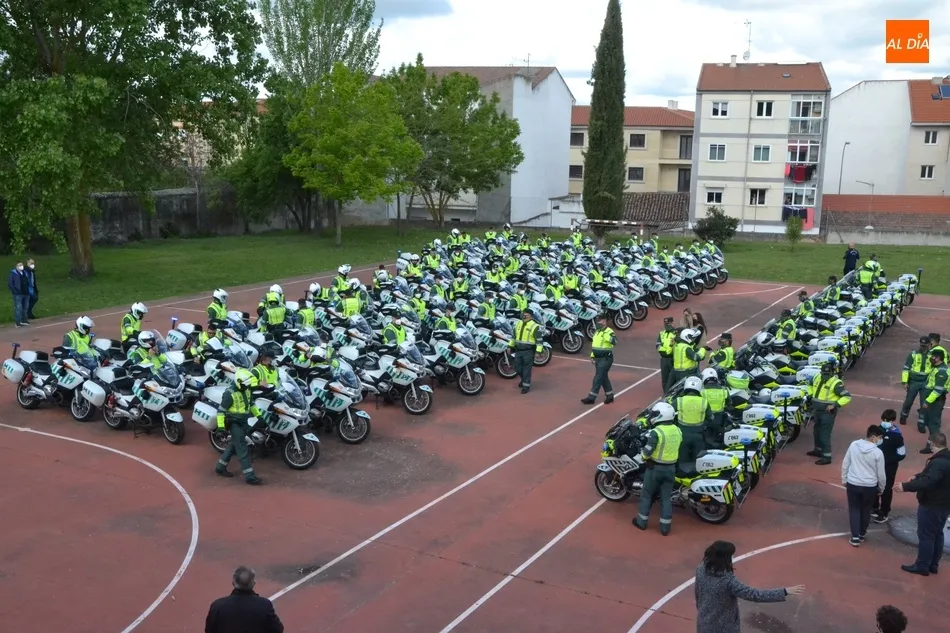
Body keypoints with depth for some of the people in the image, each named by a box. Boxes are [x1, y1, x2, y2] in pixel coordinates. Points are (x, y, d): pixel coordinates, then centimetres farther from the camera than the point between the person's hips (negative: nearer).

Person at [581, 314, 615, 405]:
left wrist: (607, 336, -47)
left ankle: (591, 398, -2)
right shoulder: (597, 332, 13)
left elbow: (614, 341, -35)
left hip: (605, 359, -9)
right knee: (604, 378, 14)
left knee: (598, 378, -6)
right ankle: (610, 396, 24)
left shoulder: (609, 332, -15)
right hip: (598, 359, 9)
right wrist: (592, 357, 19)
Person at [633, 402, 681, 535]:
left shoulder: (656, 432, -22)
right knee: (666, 497, 12)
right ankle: (665, 527, 16)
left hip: (655, 468, -5)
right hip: (670, 468, 5)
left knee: (647, 494, 12)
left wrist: (643, 455, 1)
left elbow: (646, 453, -20)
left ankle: (641, 522, 23)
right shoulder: (678, 431, -1)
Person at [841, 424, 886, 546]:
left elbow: (845, 464, 0)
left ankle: (855, 537, 9)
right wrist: (881, 488, 10)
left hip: (853, 484, 1)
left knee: (854, 509, 12)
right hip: (870, 486, -1)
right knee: (866, 510, 18)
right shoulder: (878, 452, -16)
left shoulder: (853, 445, -8)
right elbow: (881, 473, -7)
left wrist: (844, 479, 13)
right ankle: (862, 534, 33)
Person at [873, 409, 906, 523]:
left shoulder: (896, 435, -20)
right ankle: (874, 508, 38)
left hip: (889, 467, -6)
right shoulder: (880, 429, -3)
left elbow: (902, 454, -19)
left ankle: (884, 513, 22)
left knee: (886, 489, 7)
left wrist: (887, 460, -21)